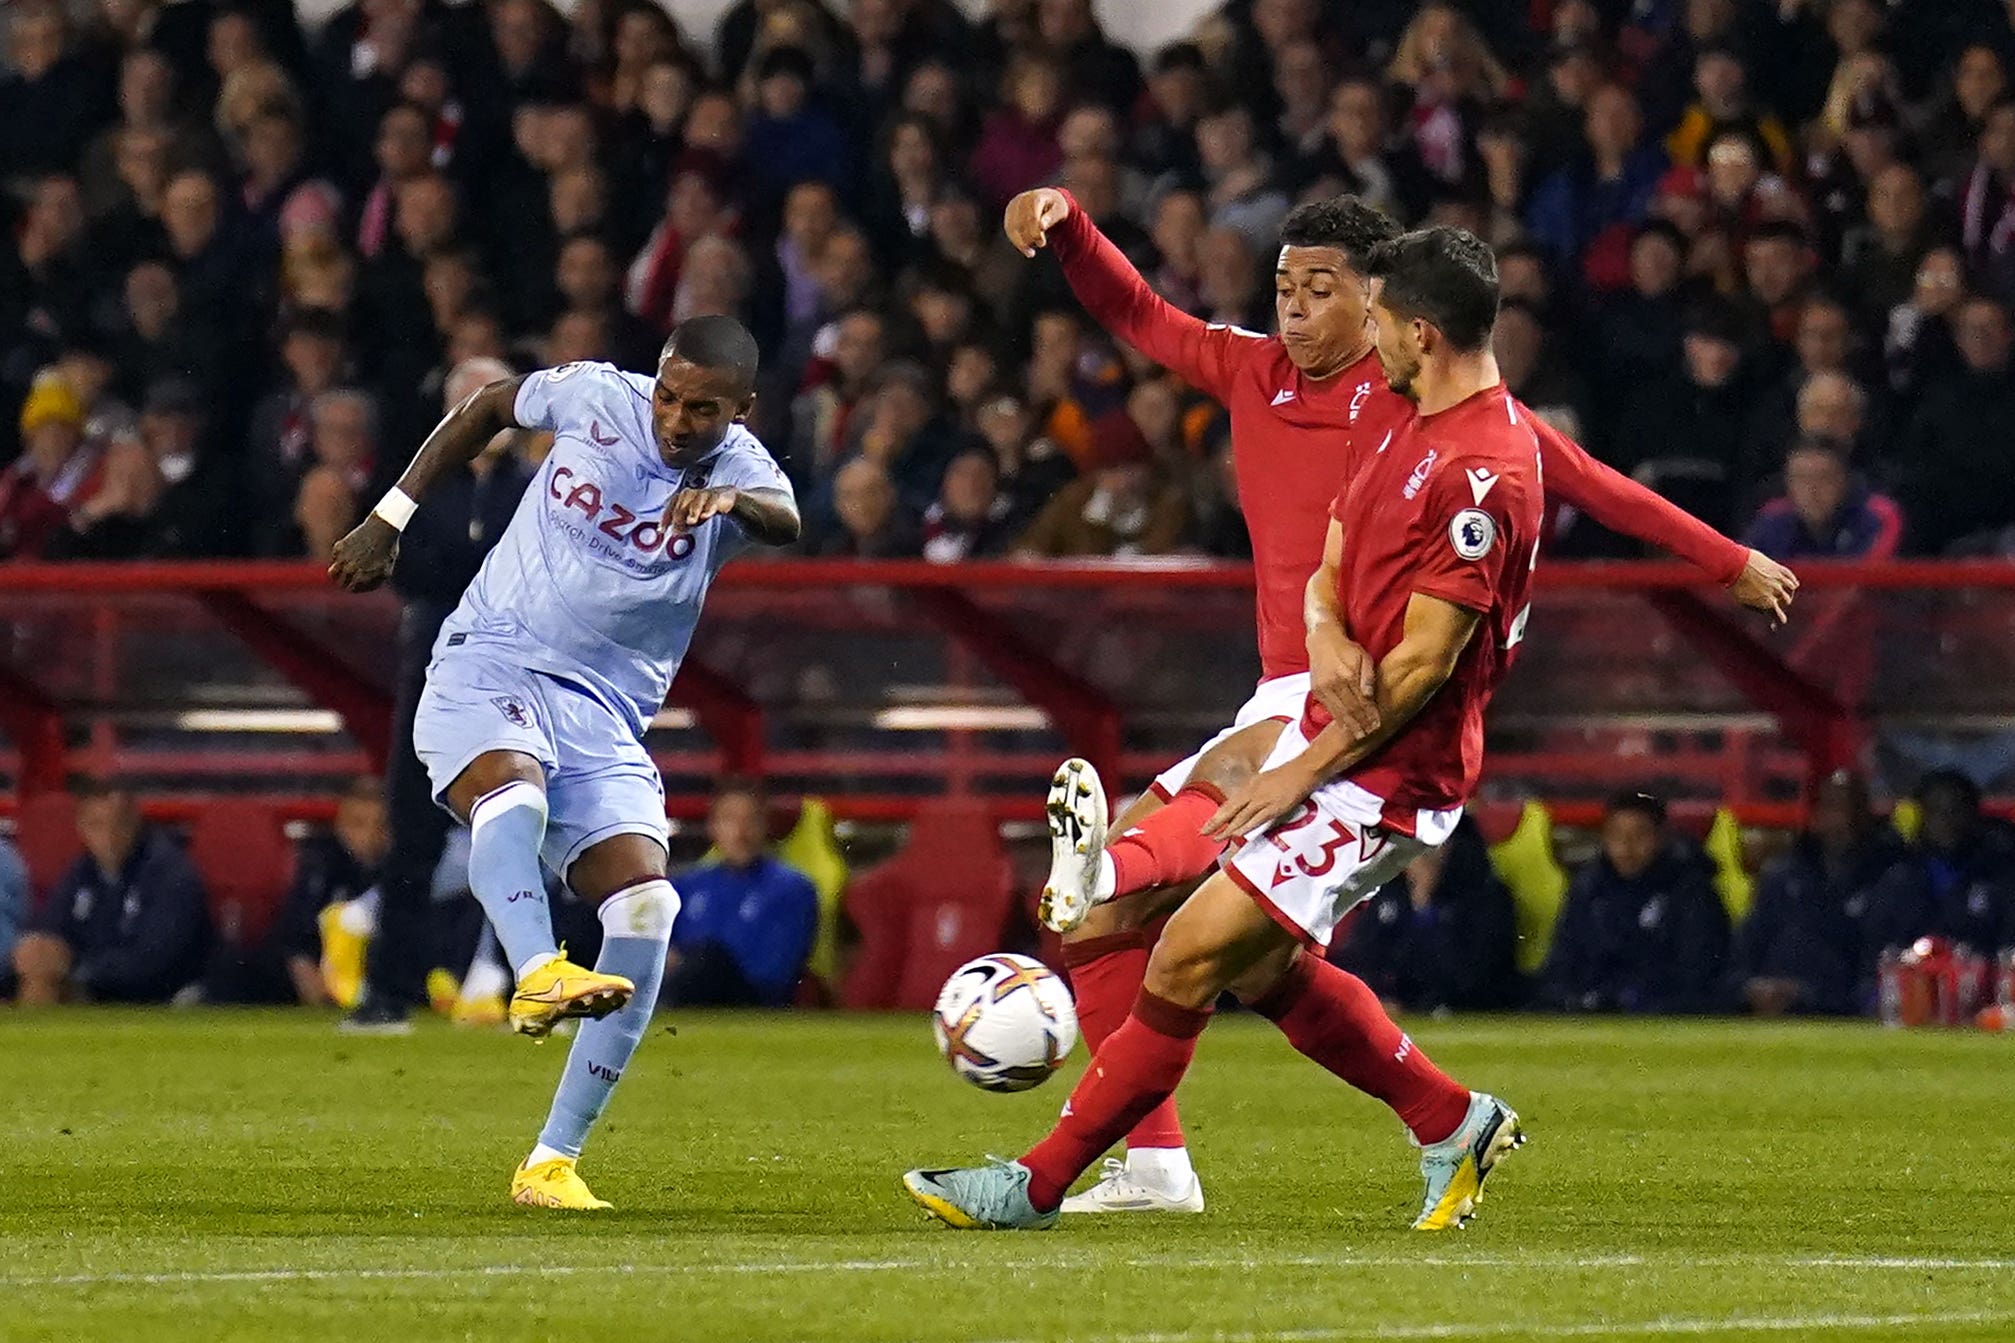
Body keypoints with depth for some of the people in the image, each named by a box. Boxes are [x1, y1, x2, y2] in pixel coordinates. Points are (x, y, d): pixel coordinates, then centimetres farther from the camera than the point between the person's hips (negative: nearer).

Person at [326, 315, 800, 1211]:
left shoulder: (738, 472, -6)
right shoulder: (599, 398, -3)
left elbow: (786, 521, -31)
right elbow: (490, 405, 17)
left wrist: (733, 500, -55)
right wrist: (389, 517, 15)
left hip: (604, 717, 1)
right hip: (489, 666, -1)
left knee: (646, 901, -15)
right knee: (511, 787, -35)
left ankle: (552, 1163, -12)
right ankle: (538, 974, -62)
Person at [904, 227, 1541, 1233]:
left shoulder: (1486, 473, -21)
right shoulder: (1411, 426, 10)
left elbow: (1427, 661, -21)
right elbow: (1328, 574, 13)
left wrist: (1306, 769, -15)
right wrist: (1329, 645, -12)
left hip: (1384, 775, -10)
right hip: (1330, 729, 10)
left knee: (1190, 958, -10)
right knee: (1266, 972, 16)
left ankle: (1037, 1185, -4)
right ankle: (1454, 1127, 30)